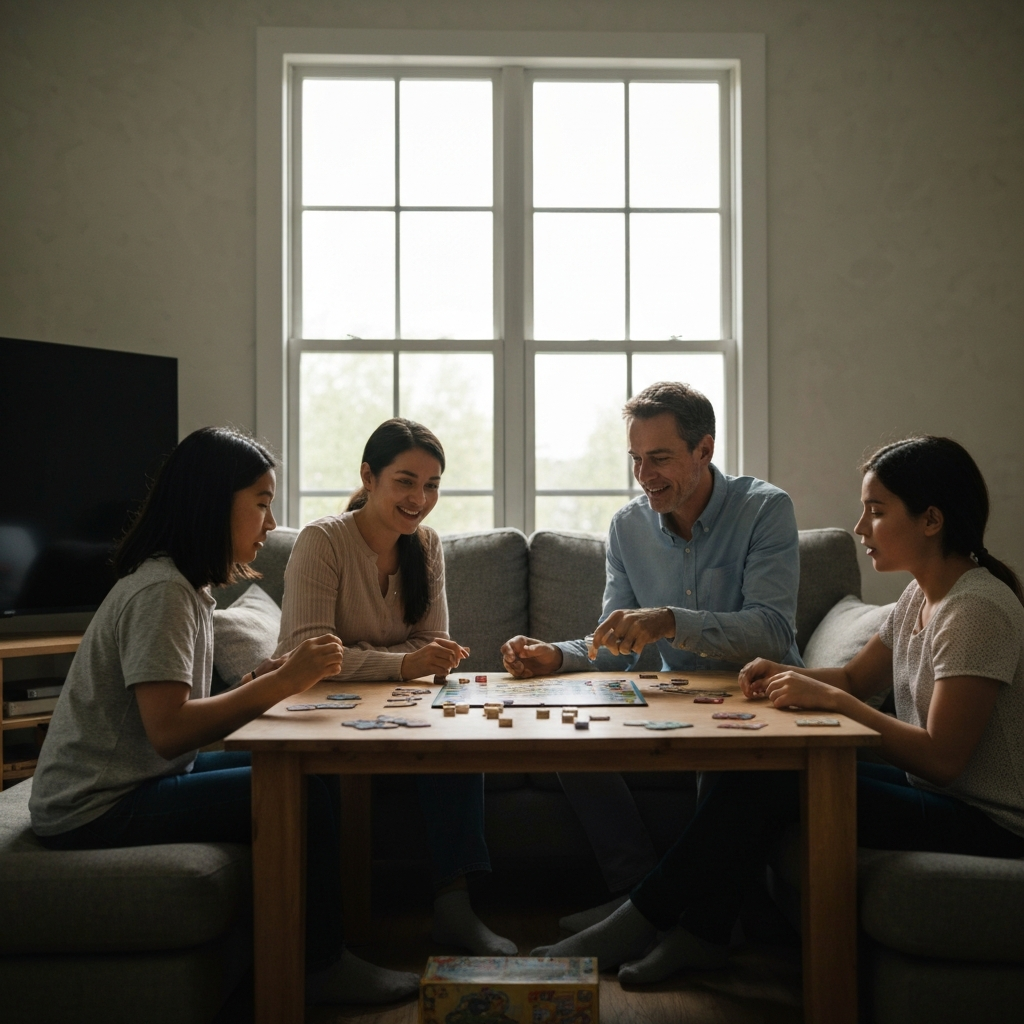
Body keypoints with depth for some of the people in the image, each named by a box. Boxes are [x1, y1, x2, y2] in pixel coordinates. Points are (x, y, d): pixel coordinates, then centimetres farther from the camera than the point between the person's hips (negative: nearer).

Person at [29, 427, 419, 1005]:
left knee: (306, 775, 5)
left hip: (135, 781, 10)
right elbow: (168, 731, -28)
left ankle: (319, 957, 15)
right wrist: (279, 683, -24)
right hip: (96, 811, -10)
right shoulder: (161, 591, -20)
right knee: (305, 796, -17)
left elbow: (186, 719, 5)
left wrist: (266, 683, -8)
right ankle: (321, 968, 2)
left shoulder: (187, 587, 10)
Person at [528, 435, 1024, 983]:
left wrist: (829, 699, -22)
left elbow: (941, 758, -25)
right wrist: (786, 675, -6)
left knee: (763, 783, -19)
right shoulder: (921, 595, 9)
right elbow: (856, 678, 14)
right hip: (932, 793, 9)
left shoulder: (976, 608, -21)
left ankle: (636, 926, -5)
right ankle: (700, 933, -2)